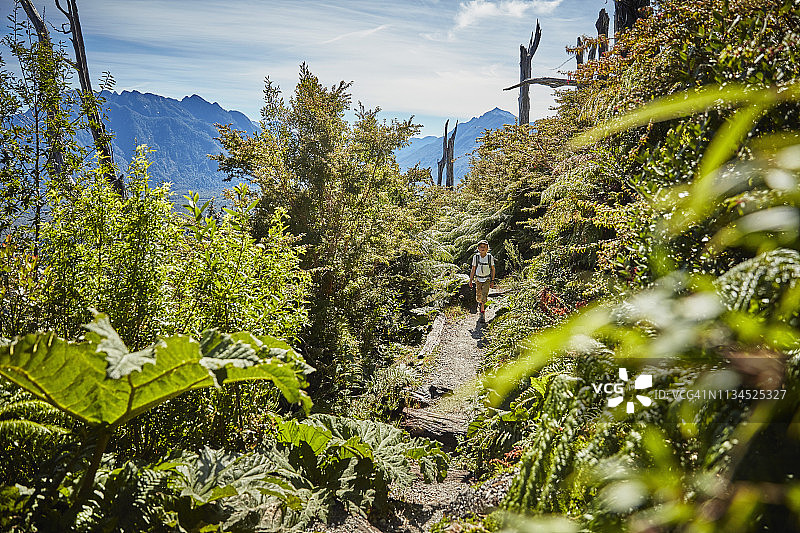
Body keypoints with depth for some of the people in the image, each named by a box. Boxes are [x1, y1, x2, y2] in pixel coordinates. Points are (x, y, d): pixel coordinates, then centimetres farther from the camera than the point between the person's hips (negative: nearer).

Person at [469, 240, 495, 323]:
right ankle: (481, 304, 46)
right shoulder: (476, 257, -7)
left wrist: (492, 281, 1)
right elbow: (473, 270, 2)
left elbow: (493, 269, 2)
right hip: (478, 279, 2)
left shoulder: (490, 257, -9)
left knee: (484, 296, -15)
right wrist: (470, 281, 3)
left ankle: (482, 314, -14)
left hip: (487, 279, -2)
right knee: (478, 298, 10)